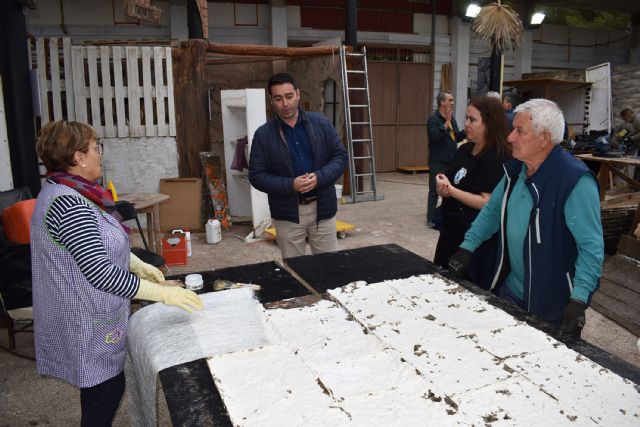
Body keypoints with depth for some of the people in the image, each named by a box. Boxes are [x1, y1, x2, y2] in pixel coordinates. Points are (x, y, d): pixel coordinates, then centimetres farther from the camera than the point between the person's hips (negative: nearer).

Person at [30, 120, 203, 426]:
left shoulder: (63, 191, 6)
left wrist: (137, 264, 7)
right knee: (105, 391, 7)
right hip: (87, 323, -10)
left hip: (89, 314, 10)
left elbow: (95, 244, 17)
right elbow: (100, 273, -30)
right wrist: (162, 293, -27)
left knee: (101, 386, 24)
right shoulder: (70, 204, -27)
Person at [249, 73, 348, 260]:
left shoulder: (321, 123, 0)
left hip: (322, 208, 1)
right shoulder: (263, 134, -4)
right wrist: (290, 185, -20)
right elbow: (256, 175, -5)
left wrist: (319, 177, -17)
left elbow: (340, 156, 1)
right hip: (288, 213, -1)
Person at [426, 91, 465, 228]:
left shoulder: (452, 118, 12)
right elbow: (435, 136, -25)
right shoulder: (433, 119, -11)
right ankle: (430, 219, 5)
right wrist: (446, 123, -24)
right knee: (435, 190, -2)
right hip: (438, 161, -8)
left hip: (451, 160, 8)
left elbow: (457, 137, 15)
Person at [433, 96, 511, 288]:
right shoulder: (464, 150, 7)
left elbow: (487, 203, -23)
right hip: (452, 230, 8)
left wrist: (450, 190, -22)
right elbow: (448, 185, 15)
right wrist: (442, 189, -8)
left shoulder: (497, 158, -17)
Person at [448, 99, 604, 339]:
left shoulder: (575, 181, -23)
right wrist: (467, 247, 6)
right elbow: (492, 211, 13)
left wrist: (579, 299, -29)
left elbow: (591, 246, -24)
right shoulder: (515, 169, 1)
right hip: (510, 291, 7)